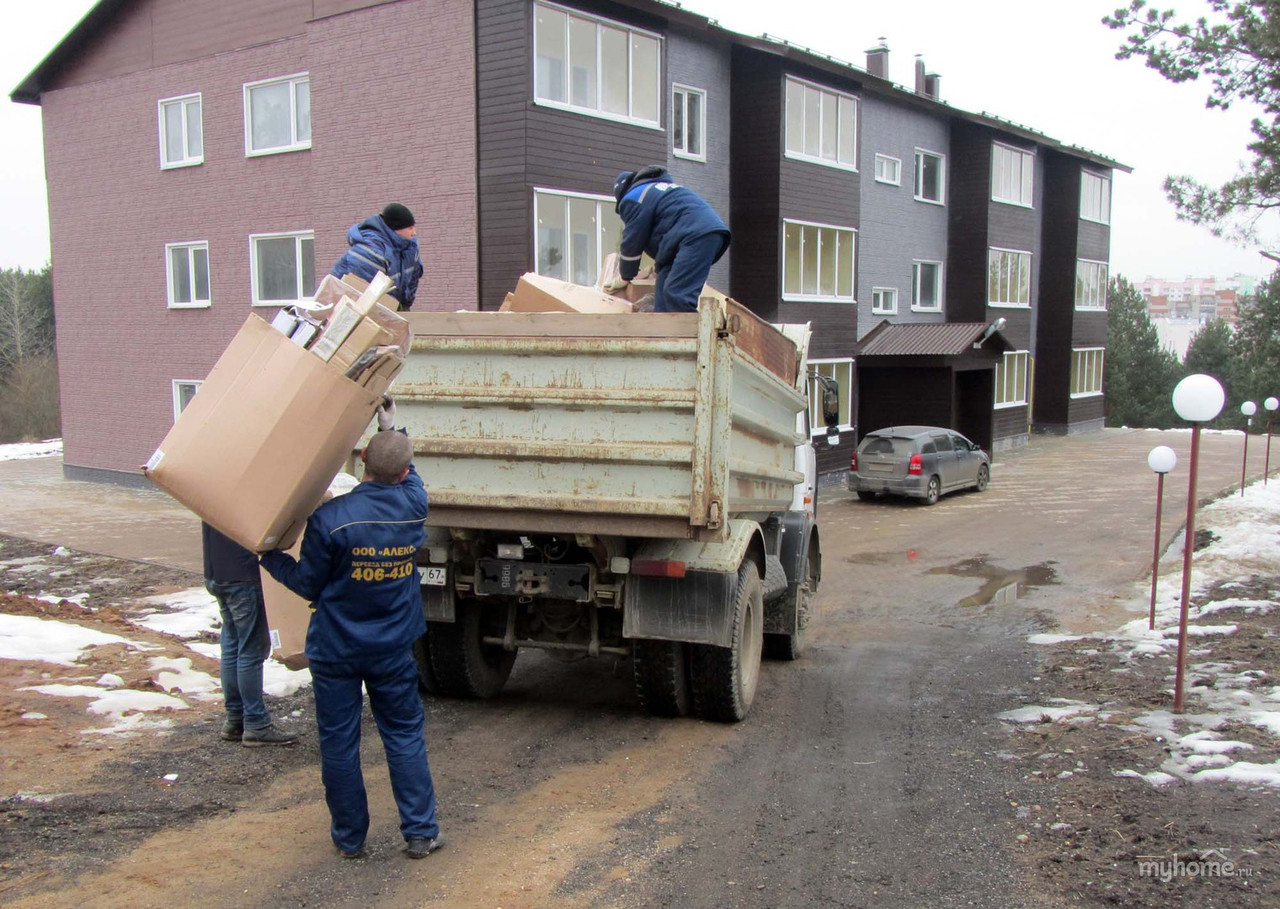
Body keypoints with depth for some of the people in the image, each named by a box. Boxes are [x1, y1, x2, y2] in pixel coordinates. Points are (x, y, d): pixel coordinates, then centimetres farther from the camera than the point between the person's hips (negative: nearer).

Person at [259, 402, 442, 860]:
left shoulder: (329, 518, -20)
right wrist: (391, 426, 25)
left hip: (335, 650, -2)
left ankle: (349, 838, 21)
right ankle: (420, 832, 16)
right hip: (392, 650, 3)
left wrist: (271, 557, 9)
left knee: (338, 742, 10)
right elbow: (408, 475, 15)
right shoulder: (414, 507, -10)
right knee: (405, 735, 13)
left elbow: (308, 585, -8)